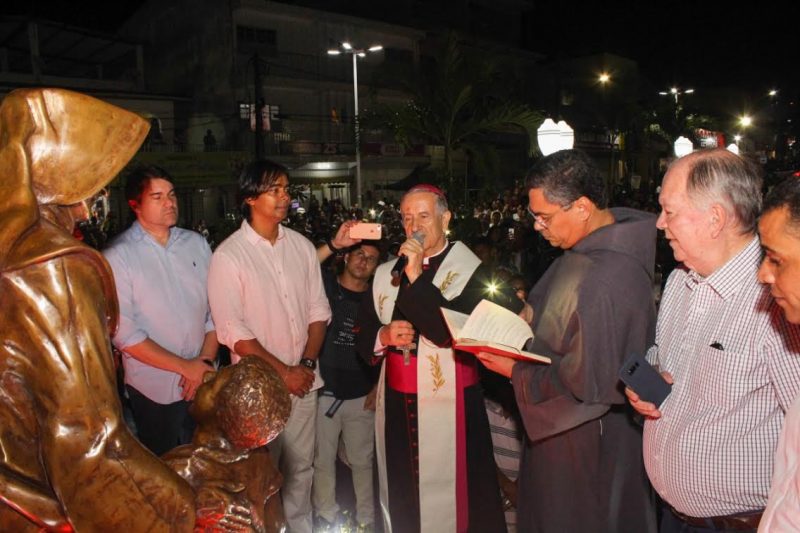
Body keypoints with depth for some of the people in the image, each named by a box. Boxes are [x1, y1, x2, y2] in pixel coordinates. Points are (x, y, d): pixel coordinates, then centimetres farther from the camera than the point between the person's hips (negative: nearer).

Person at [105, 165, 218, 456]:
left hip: (204, 379, 4)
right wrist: (185, 366, -14)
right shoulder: (118, 256, -11)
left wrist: (205, 360, -8)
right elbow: (124, 334, -15)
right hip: (155, 389, -4)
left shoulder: (196, 243, 4)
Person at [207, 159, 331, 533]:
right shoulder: (229, 256, -10)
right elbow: (233, 331, -13)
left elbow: (318, 310, 5)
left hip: (304, 380, 4)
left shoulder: (302, 246, 3)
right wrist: (282, 372, -13)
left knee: (301, 465, 17)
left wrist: (307, 364, -7)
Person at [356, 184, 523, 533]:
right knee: (401, 495, 16)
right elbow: (363, 332, 11)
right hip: (397, 405, 5)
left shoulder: (469, 270, -8)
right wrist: (384, 335, -11)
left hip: (448, 406, -4)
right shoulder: (385, 274, 7)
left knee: (446, 495, 6)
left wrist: (417, 277, -21)